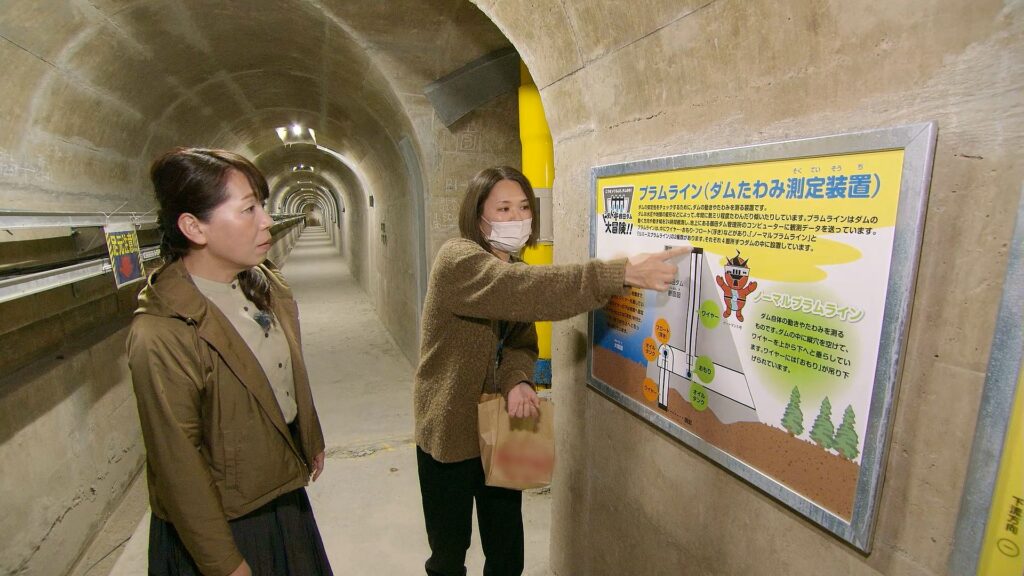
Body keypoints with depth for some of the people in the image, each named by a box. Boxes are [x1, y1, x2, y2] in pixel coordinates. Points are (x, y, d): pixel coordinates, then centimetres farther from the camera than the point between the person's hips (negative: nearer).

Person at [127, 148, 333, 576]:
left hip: (285, 496, 7)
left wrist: (311, 442, 17)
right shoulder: (161, 334, -27)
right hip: (221, 524, -7)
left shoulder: (268, 285, -6)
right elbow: (178, 465, -21)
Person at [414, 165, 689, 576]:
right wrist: (623, 273, -46)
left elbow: (521, 338, -3)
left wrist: (517, 381, -25)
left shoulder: (512, 271, 4)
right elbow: (529, 291, -40)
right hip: (451, 429, -6)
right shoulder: (457, 259, -22)